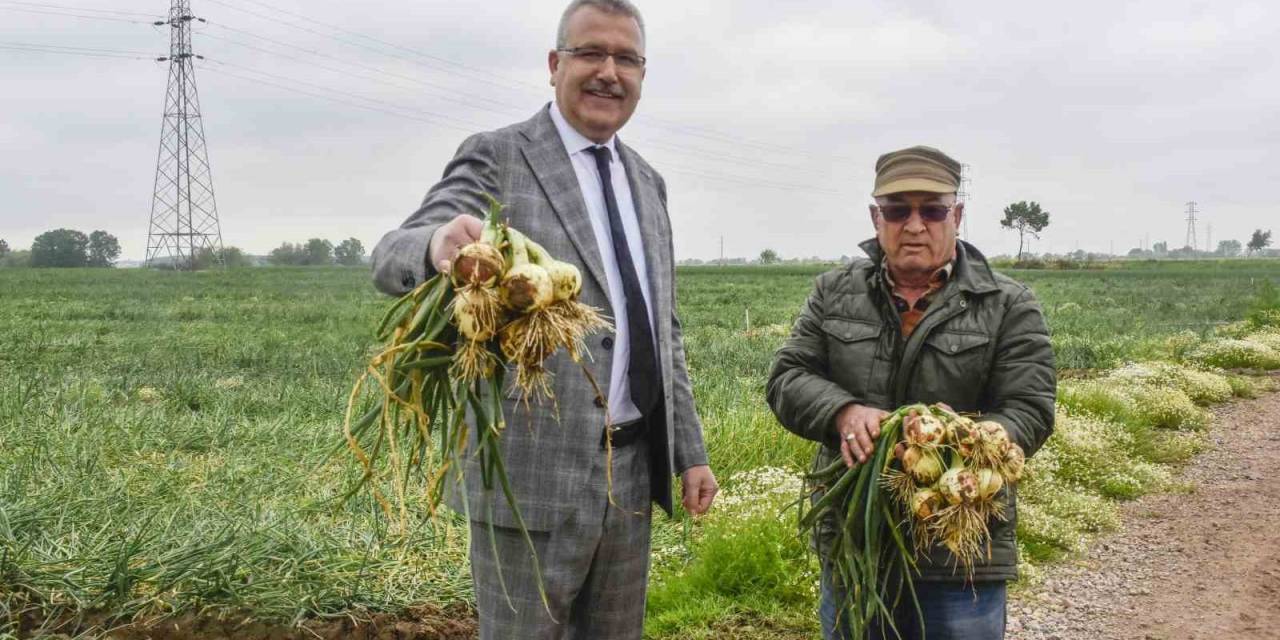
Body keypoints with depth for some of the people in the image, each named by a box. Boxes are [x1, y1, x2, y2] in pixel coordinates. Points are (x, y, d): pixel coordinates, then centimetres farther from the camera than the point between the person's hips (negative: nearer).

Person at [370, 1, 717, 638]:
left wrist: (689, 453, 14)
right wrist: (439, 244, -44)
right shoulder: (497, 157, -5)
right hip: (535, 471, -6)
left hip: (633, 470, 6)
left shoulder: (646, 181, 14)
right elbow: (393, 259, -20)